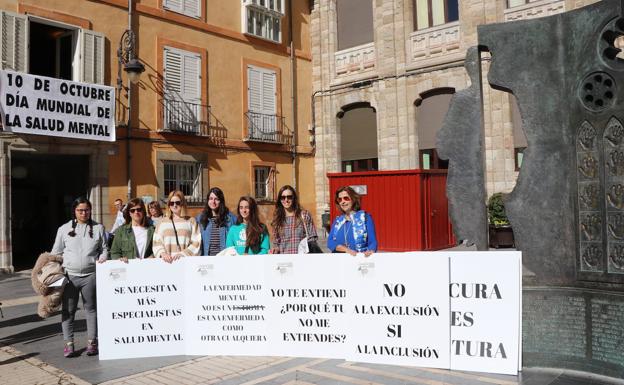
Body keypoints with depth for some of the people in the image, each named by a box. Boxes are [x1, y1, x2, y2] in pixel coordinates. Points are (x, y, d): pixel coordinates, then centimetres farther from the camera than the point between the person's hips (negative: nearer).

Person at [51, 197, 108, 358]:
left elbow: (104, 249, 12)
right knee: (68, 310, 3)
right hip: (69, 275, 1)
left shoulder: (98, 228, 8)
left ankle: (92, 342, 13)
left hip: (90, 274, 0)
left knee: (91, 308, 5)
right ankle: (68, 343, 11)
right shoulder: (64, 229, 8)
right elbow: (56, 252, 11)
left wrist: (102, 259, -7)